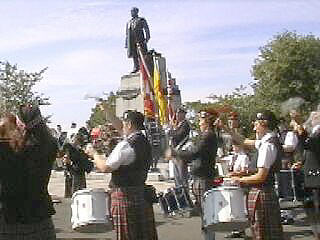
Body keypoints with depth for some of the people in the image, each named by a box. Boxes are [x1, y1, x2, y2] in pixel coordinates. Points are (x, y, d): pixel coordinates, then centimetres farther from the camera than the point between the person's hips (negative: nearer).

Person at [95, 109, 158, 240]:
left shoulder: (125, 145, -18)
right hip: (141, 193, 8)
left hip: (125, 195, -8)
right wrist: (107, 112, 27)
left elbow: (105, 168, -18)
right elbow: (121, 129, 22)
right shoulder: (144, 141, 8)